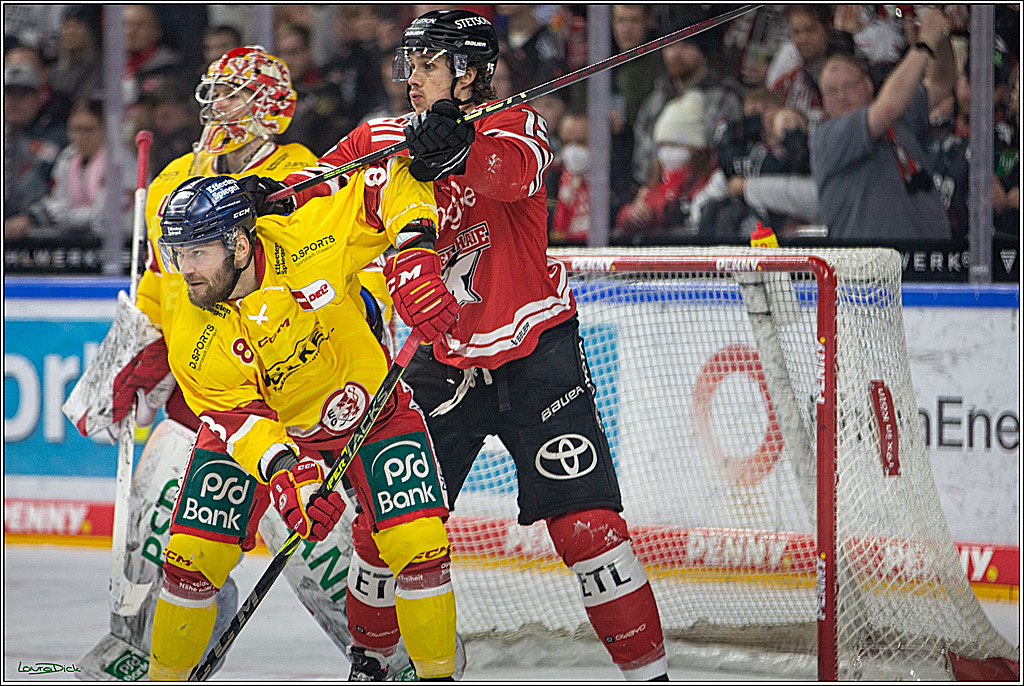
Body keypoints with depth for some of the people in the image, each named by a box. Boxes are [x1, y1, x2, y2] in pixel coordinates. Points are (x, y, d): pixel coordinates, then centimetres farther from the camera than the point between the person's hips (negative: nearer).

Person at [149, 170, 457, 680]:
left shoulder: (308, 241, -27)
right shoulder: (191, 336, -22)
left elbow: (387, 184, -18)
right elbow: (237, 415, -24)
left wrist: (415, 247, -33)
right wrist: (284, 472, -41)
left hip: (369, 404, -1)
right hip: (255, 427, 1)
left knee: (419, 542, -17)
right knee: (192, 554, -8)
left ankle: (437, 673, 1)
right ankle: (164, 676, 14)